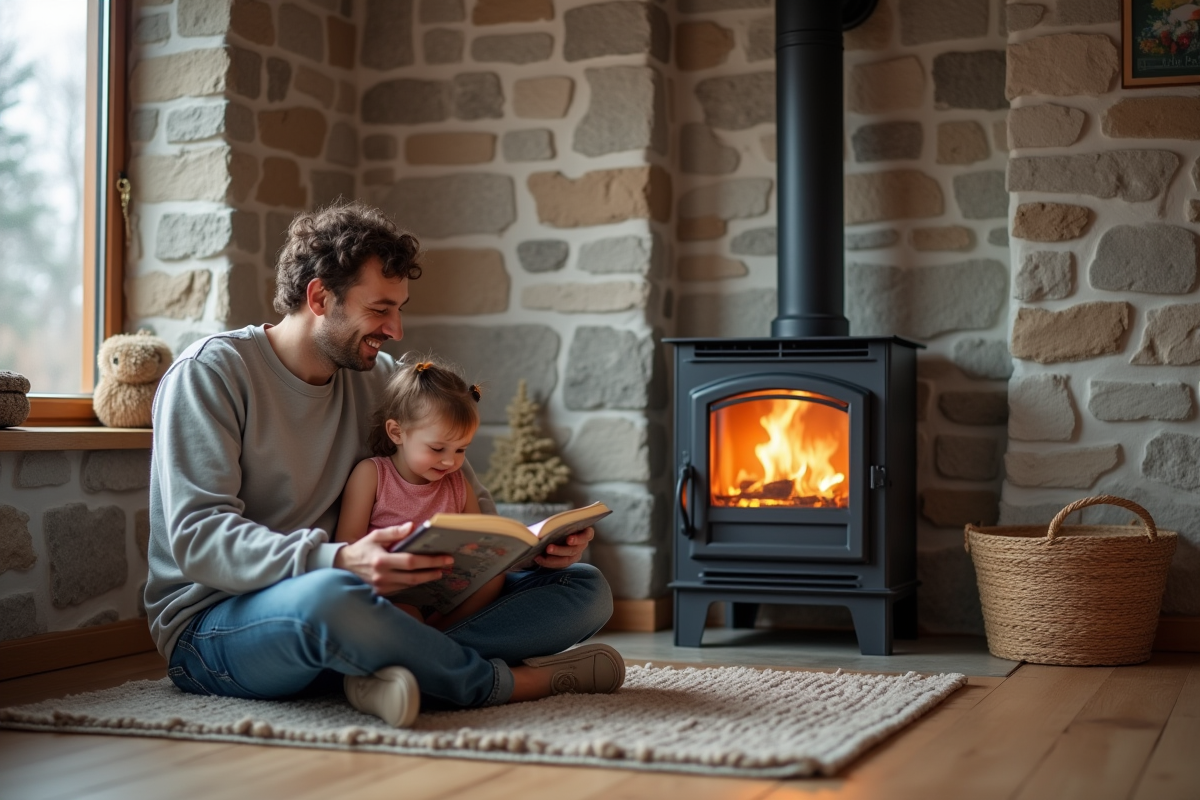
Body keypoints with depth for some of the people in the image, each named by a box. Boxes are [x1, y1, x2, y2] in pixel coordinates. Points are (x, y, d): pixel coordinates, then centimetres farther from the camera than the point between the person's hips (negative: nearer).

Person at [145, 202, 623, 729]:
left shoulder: (381, 379, 11)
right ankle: (516, 680, -20)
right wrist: (337, 561, -37)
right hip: (214, 626, -6)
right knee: (328, 596, -44)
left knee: (585, 589, -6)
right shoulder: (211, 372, -8)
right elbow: (197, 538, -20)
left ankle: (402, 671, -31)